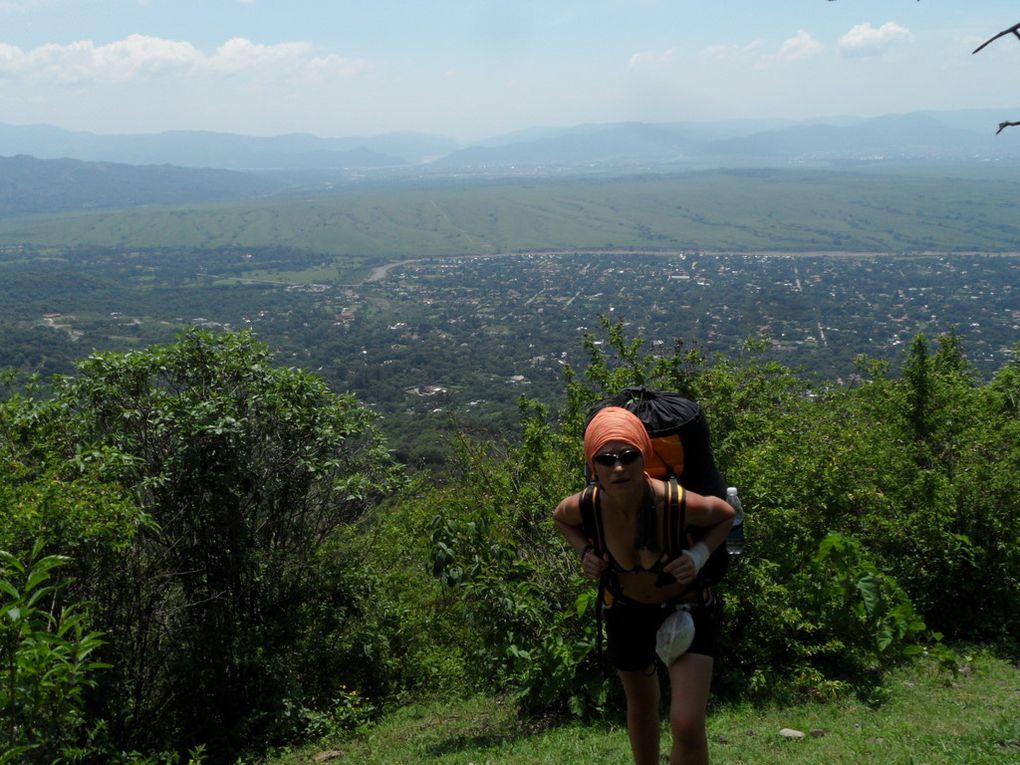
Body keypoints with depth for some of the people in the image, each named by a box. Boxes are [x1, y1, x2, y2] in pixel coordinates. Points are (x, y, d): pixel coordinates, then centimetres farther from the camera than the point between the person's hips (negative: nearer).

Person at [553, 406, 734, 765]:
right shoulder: (586, 506, -26)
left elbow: (725, 515, -12)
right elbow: (560, 518, 1)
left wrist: (698, 555, -27)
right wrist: (584, 553, -17)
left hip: (686, 608, -3)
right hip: (627, 611, 3)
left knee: (687, 725, -13)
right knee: (641, 706, 25)